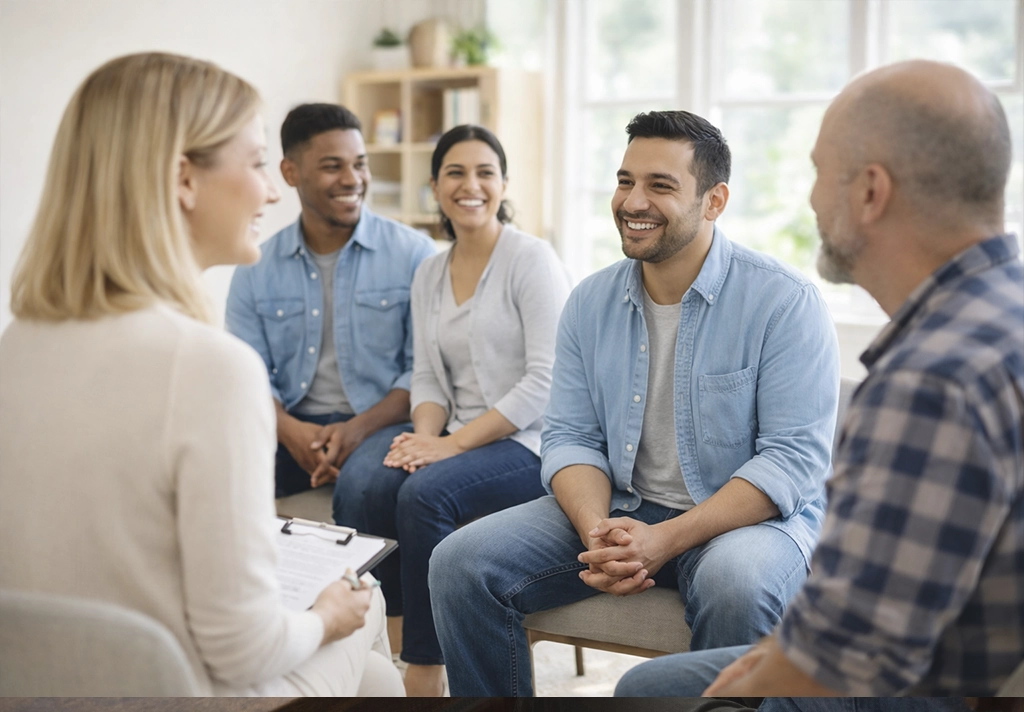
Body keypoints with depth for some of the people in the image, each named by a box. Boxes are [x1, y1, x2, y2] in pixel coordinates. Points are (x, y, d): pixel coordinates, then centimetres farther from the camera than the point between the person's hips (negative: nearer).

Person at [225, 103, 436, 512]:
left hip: (380, 424, -2)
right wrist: (289, 431, -14)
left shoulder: (413, 253, 2)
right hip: (293, 428, 3)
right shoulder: (256, 269, 10)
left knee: (363, 474, -36)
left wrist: (359, 428, -17)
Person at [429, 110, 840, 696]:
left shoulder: (785, 300, -11)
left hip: (748, 516, -4)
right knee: (461, 563, -12)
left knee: (736, 584, -39)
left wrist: (666, 540, -25)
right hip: (618, 510, 5)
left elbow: (796, 457, -16)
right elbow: (570, 436, 6)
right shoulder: (590, 302, 6)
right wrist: (597, 532, -17)